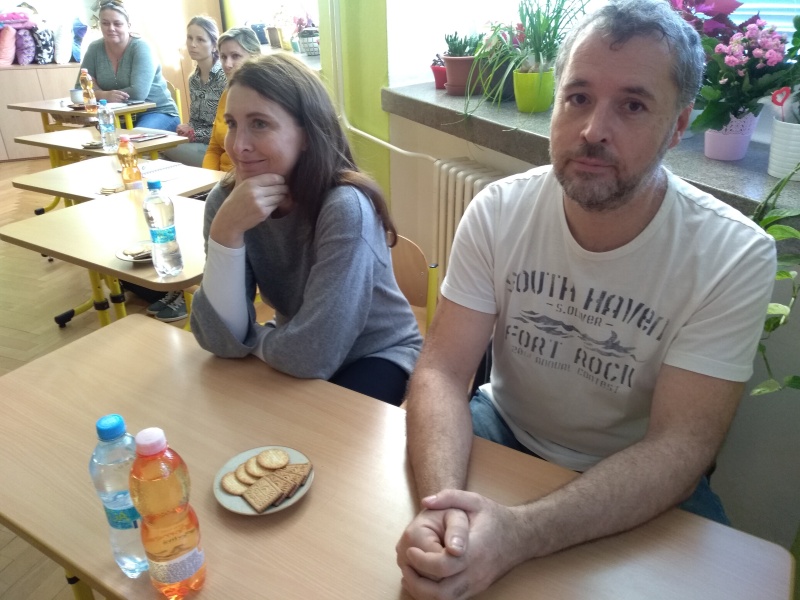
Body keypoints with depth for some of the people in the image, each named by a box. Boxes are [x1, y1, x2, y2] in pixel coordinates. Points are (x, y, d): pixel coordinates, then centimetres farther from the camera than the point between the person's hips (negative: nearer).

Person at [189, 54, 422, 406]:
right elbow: (222, 341, -18)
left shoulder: (345, 208, -29)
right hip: (296, 354, 5)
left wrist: (250, 338, -11)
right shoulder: (225, 198, -12)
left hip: (377, 359, -4)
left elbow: (314, 356, -30)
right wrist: (226, 231, -30)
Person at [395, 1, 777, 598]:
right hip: (505, 432, 1)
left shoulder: (735, 257, -18)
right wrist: (443, 499, -35)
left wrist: (519, 532, -37)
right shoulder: (498, 212, -13)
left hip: (643, 483, 0)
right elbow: (443, 369, -15)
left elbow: (679, 447, -22)